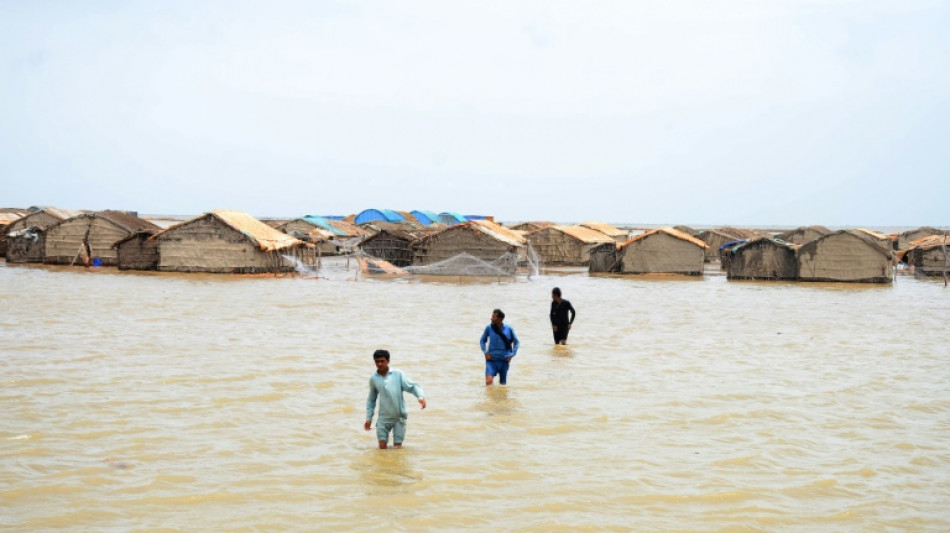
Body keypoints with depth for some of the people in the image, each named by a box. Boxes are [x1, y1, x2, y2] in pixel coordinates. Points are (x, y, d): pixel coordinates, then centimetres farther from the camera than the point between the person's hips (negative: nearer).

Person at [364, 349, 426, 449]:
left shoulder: (398, 374, -4)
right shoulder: (373, 379, 4)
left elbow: (412, 386, -5)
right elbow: (371, 399, 15)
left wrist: (421, 396, -25)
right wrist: (369, 418, 12)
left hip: (399, 417, -2)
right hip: (384, 417, 2)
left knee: (397, 448, 3)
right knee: (382, 447, 1)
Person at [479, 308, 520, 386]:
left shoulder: (509, 329, -2)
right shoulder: (489, 328, -4)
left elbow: (516, 342, 10)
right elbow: (482, 341, 9)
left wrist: (512, 355, 0)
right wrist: (485, 352, -3)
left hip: (504, 360, 2)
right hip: (492, 360, -2)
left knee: (503, 384, 10)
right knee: (489, 381, -22)